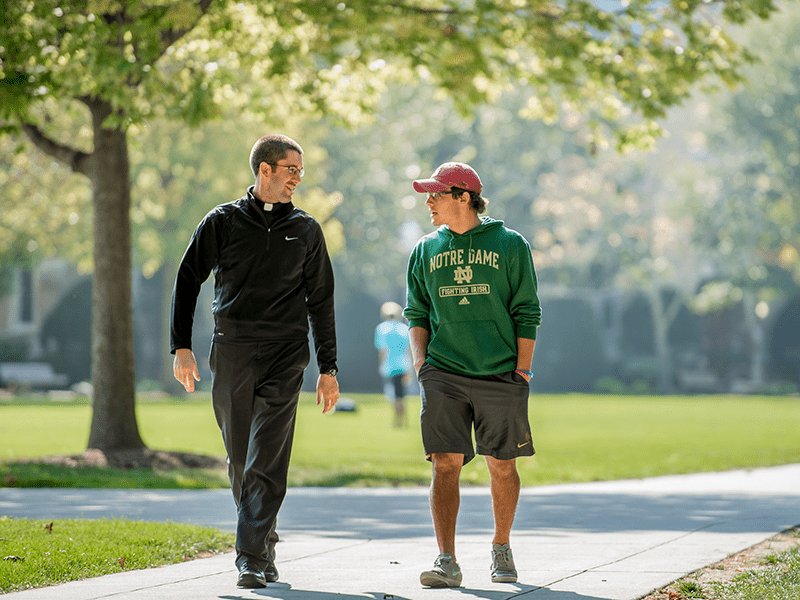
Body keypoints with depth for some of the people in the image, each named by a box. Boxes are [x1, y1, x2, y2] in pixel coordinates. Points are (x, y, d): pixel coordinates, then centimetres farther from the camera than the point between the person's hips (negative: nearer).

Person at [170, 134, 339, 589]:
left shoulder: (306, 230, 11)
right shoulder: (223, 222, 7)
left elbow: (320, 302, 15)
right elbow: (188, 280, 7)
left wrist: (328, 368, 10)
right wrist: (182, 346, -3)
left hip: (285, 357, 0)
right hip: (232, 353, 1)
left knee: (267, 462, -12)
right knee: (241, 461, 6)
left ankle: (252, 559, -13)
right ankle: (265, 543, 25)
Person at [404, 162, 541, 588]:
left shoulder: (509, 245, 2)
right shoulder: (426, 250, 11)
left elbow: (526, 313, 2)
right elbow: (417, 314, 15)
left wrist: (522, 369, -4)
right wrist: (420, 361, 1)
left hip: (500, 375, -1)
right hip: (443, 375, 1)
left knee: (502, 466, 6)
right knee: (446, 464, -9)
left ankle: (501, 548, 25)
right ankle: (447, 562, -11)